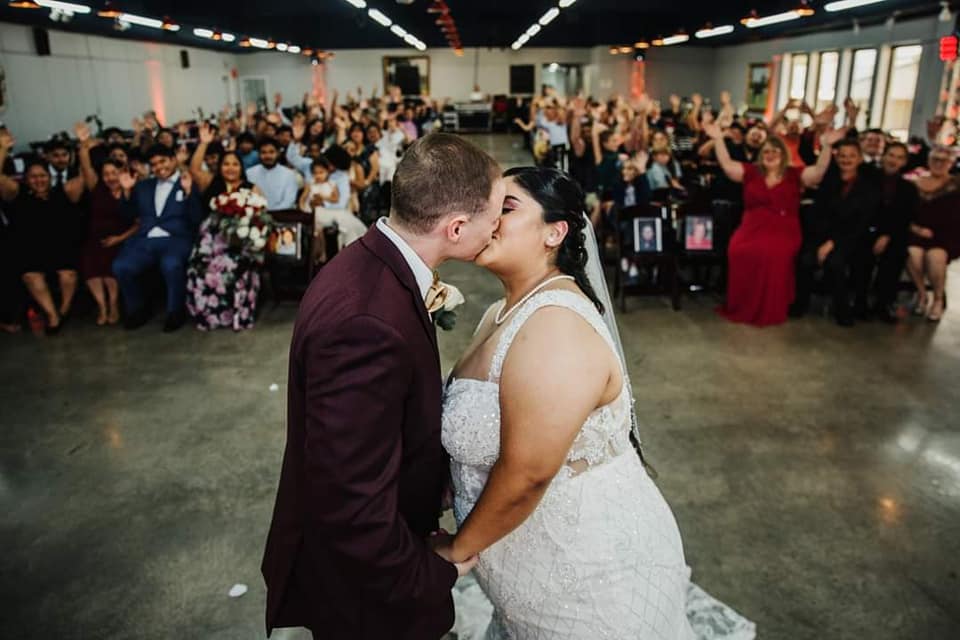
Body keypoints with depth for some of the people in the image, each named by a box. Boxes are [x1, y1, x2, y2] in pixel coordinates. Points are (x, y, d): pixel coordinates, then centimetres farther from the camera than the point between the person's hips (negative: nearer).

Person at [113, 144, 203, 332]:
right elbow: (129, 215, 21)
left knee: (172, 265, -37)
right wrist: (127, 191, 8)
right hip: (145, 240, 5)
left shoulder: (190, 184, 9)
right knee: (121, 266, -22)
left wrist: (188, 192, -14)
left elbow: (197, 219, -3)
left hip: (176, 239, -4)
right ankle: (138, 310, 3)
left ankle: (176, 312, -12)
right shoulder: (143, 186, 25)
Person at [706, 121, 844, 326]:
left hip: (782, 233, -1)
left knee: (772, 255, -34)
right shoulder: (751, 172, 12)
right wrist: (718, 139, -5)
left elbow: (819, 171, -4)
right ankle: (741, 307, -9)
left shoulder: (795, 175, 8)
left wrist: (826, 146, -18)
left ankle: (769, 311, -13)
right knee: (738, 252, -30)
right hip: (751, 230, 2)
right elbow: (727, 165, 4)